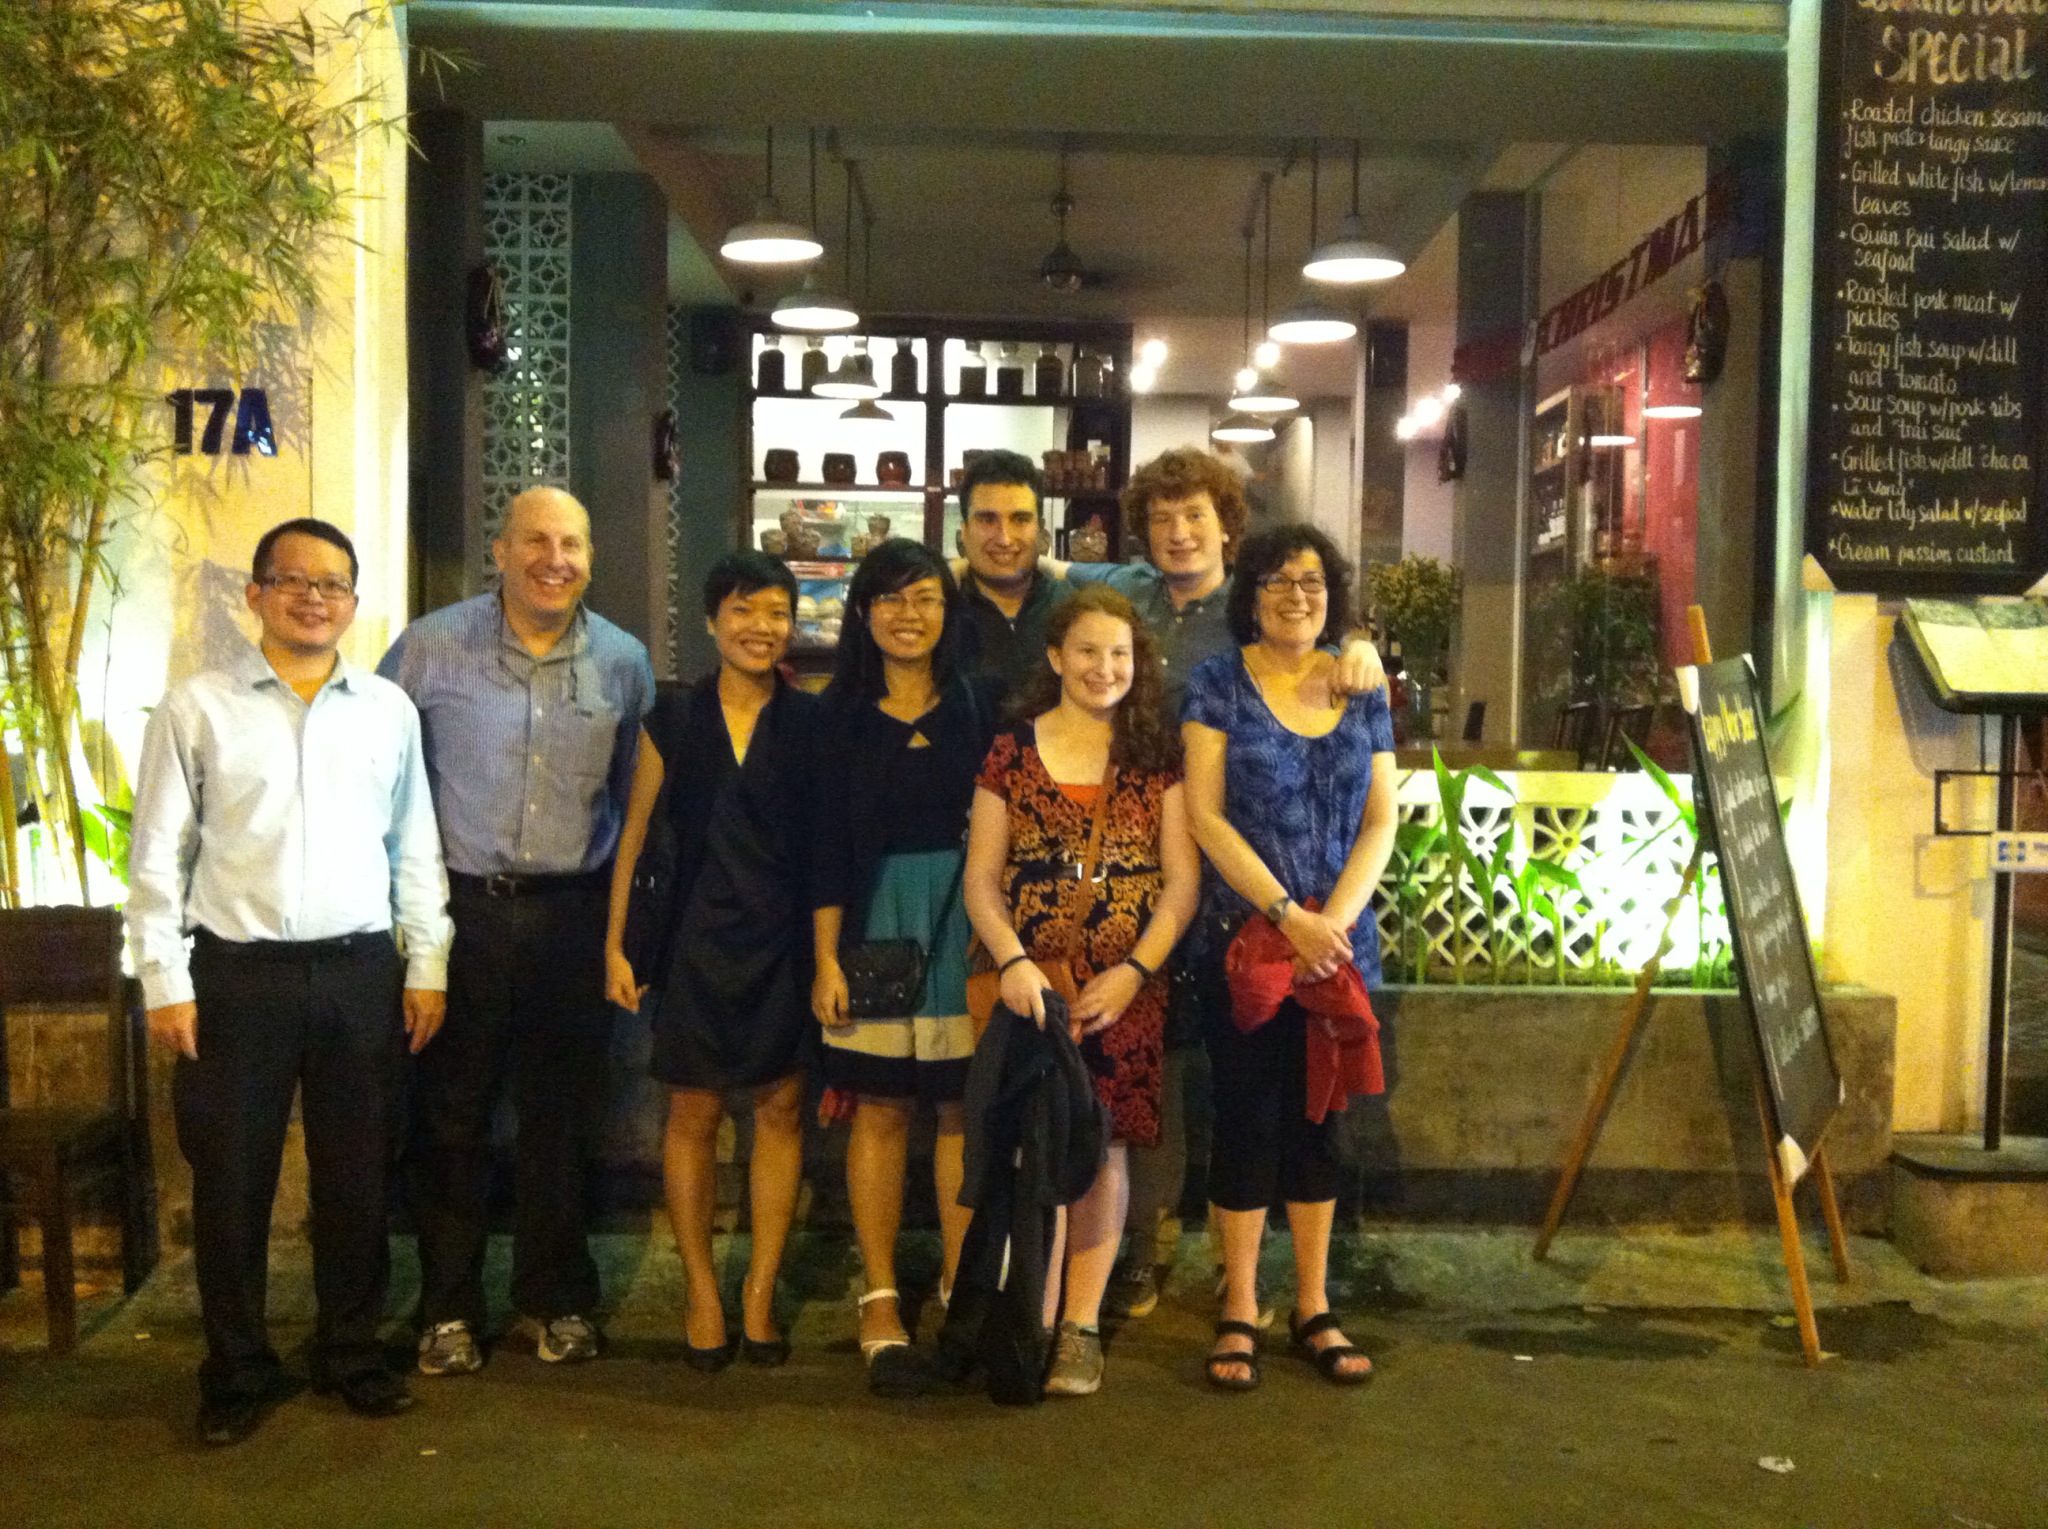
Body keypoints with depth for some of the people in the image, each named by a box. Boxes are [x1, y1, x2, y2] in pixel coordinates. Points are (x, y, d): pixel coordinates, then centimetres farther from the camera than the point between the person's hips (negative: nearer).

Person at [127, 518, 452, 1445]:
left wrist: (427, 964, 7)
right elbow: (157, 856, 1)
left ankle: (352, 1352, 29)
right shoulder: (197, 709, 1)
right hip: (236, 976, -1)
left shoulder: (388, 709, 7)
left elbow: (415, 847, 10)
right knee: (231, 1183, 7)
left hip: (361, 973, 2)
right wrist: (164, 982, -4)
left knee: (355, 1178, 11)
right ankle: (238, 1373, 25)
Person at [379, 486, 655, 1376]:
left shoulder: (624, 662, 4)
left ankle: (554, 1299, 26)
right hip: (458, 908, -2)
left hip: (572, 912, 2)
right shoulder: (431, 648, -4)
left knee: (561, 1115, 10)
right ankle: (448, 1309, 21)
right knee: (451, 1113, 6)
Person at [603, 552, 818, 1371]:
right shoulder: (674, 719, 3)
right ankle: (700, 1289, 20)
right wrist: (615, 943, 2)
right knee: (693, 1113, 6)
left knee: (780, 1110, 4)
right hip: (698, 938, 0)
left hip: (786, 941, 0)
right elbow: (635, 833, 6)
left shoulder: (811, 722, 2)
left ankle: (759, 1290, 17)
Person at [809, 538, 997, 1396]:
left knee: (963, 1108, 3)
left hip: (967, 924, 1)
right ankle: (881, 1307, 9)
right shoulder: (842, 714, 5)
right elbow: (827, 844, 3)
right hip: (874, 923, 0)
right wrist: (826, 957, -3)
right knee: (879, 1109, 2)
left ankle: (962, 1294, 13)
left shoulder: (978, 708, 5)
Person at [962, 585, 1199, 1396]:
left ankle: (1082, 1324, 13)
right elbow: (981, 880, 3)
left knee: (1103, 1146, 2)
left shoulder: (1158, 756, 7)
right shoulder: (1012, 752, 6)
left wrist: (1135, 971, -10)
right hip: (1026, 982, 0)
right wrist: (1013, 962, -13)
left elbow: (1183, 880, 2)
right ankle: (1034, 1321, 12)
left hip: (1125, 986, 0)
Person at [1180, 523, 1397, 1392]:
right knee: (1246, 1120, 2)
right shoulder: (1218, 684, -1)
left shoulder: (1363, 692, 9)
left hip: (1336, 941, 3)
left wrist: (1333, 919, -9)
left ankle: (1314, 1309, 21)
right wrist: (1287, 914, -15)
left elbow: (1380, 822, 5)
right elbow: (1205, 815, -8)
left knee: (1317, 1120, 10)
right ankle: (1239, 1313, 14)